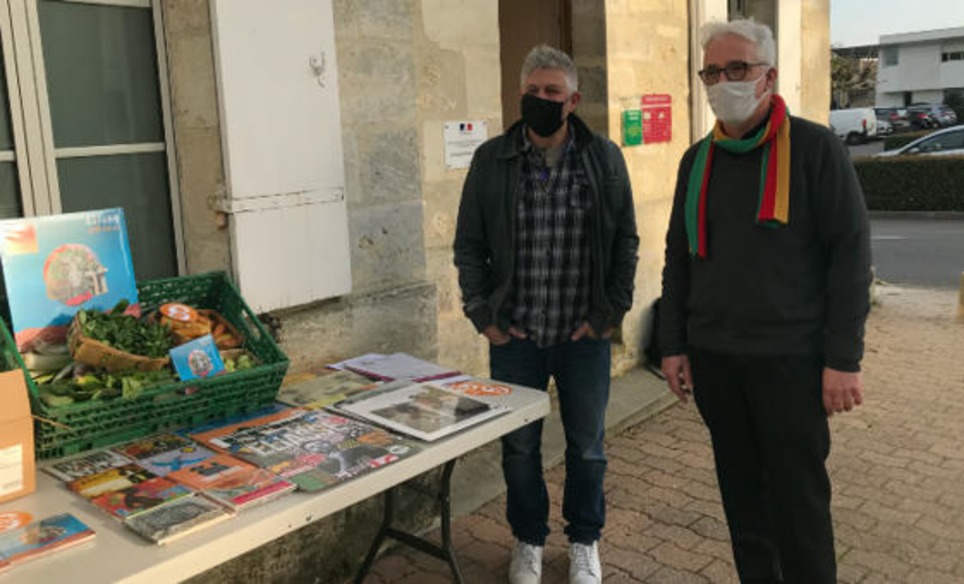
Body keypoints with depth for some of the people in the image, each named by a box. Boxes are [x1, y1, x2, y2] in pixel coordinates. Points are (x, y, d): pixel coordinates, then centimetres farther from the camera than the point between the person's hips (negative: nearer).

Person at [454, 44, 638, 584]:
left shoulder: (605, 158, -2)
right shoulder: (491, 159, -1)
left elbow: (626, 242, 2)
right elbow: (469, 245, 3)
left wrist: (610, 313, -3)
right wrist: (484, 316, -2)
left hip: (585, 336, 0)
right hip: (515, 336, 0)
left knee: (587, 446, 14)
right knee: (519, 445, 13)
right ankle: (529, 540, 35)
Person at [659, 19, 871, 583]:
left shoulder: (815, 148, -5)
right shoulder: (698, 160, 9)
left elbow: (851, 254, -8)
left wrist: (844, 358, -12)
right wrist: (673, 345, 9)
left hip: (790, 358, -4)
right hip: (713, 358, 5)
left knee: (799, 498, 4)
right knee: (742, 492, 14)